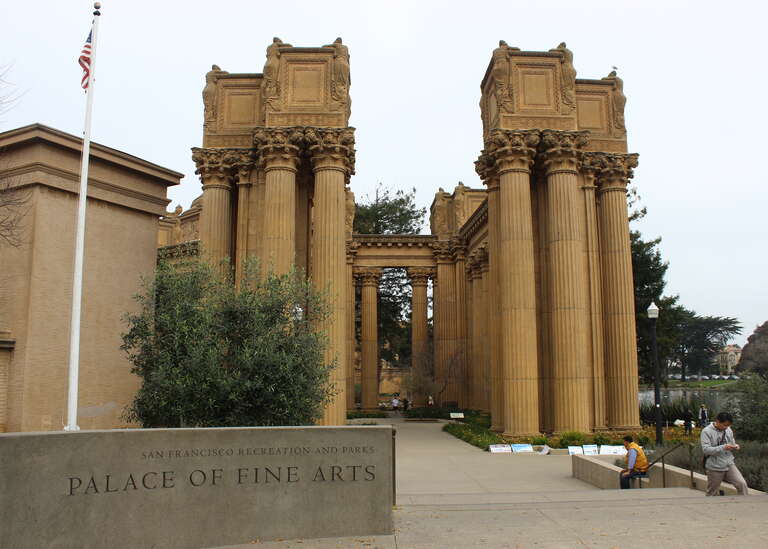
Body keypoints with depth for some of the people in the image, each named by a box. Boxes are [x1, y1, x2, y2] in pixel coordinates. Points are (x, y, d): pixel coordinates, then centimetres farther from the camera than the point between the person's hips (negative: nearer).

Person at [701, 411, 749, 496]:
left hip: (729, 464, 4)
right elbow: (705, 449, -22)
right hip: (715, 467, -4)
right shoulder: (706, 431, -13)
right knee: (711, 494, 8)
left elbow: (732, 443, 15)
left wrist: (735, 446, -10)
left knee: (742, 483, -15)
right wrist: (723, 448, -32)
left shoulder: (728, 430, 4)